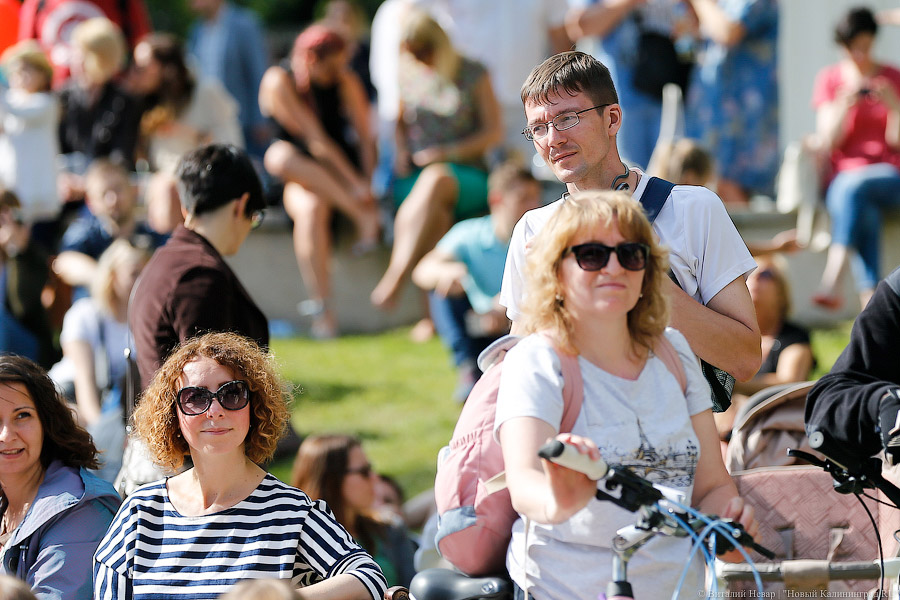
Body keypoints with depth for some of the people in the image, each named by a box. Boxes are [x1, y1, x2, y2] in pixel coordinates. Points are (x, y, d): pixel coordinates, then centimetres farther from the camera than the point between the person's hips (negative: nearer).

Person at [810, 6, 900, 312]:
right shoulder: (830, 80, 10)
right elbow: (828, 142, 2)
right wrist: (844, 106, -14)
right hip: (843, 175, 1)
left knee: (853, 189, -37)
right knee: (863, 212, -36)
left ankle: (832, 282, -50)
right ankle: (871, 303, -48)